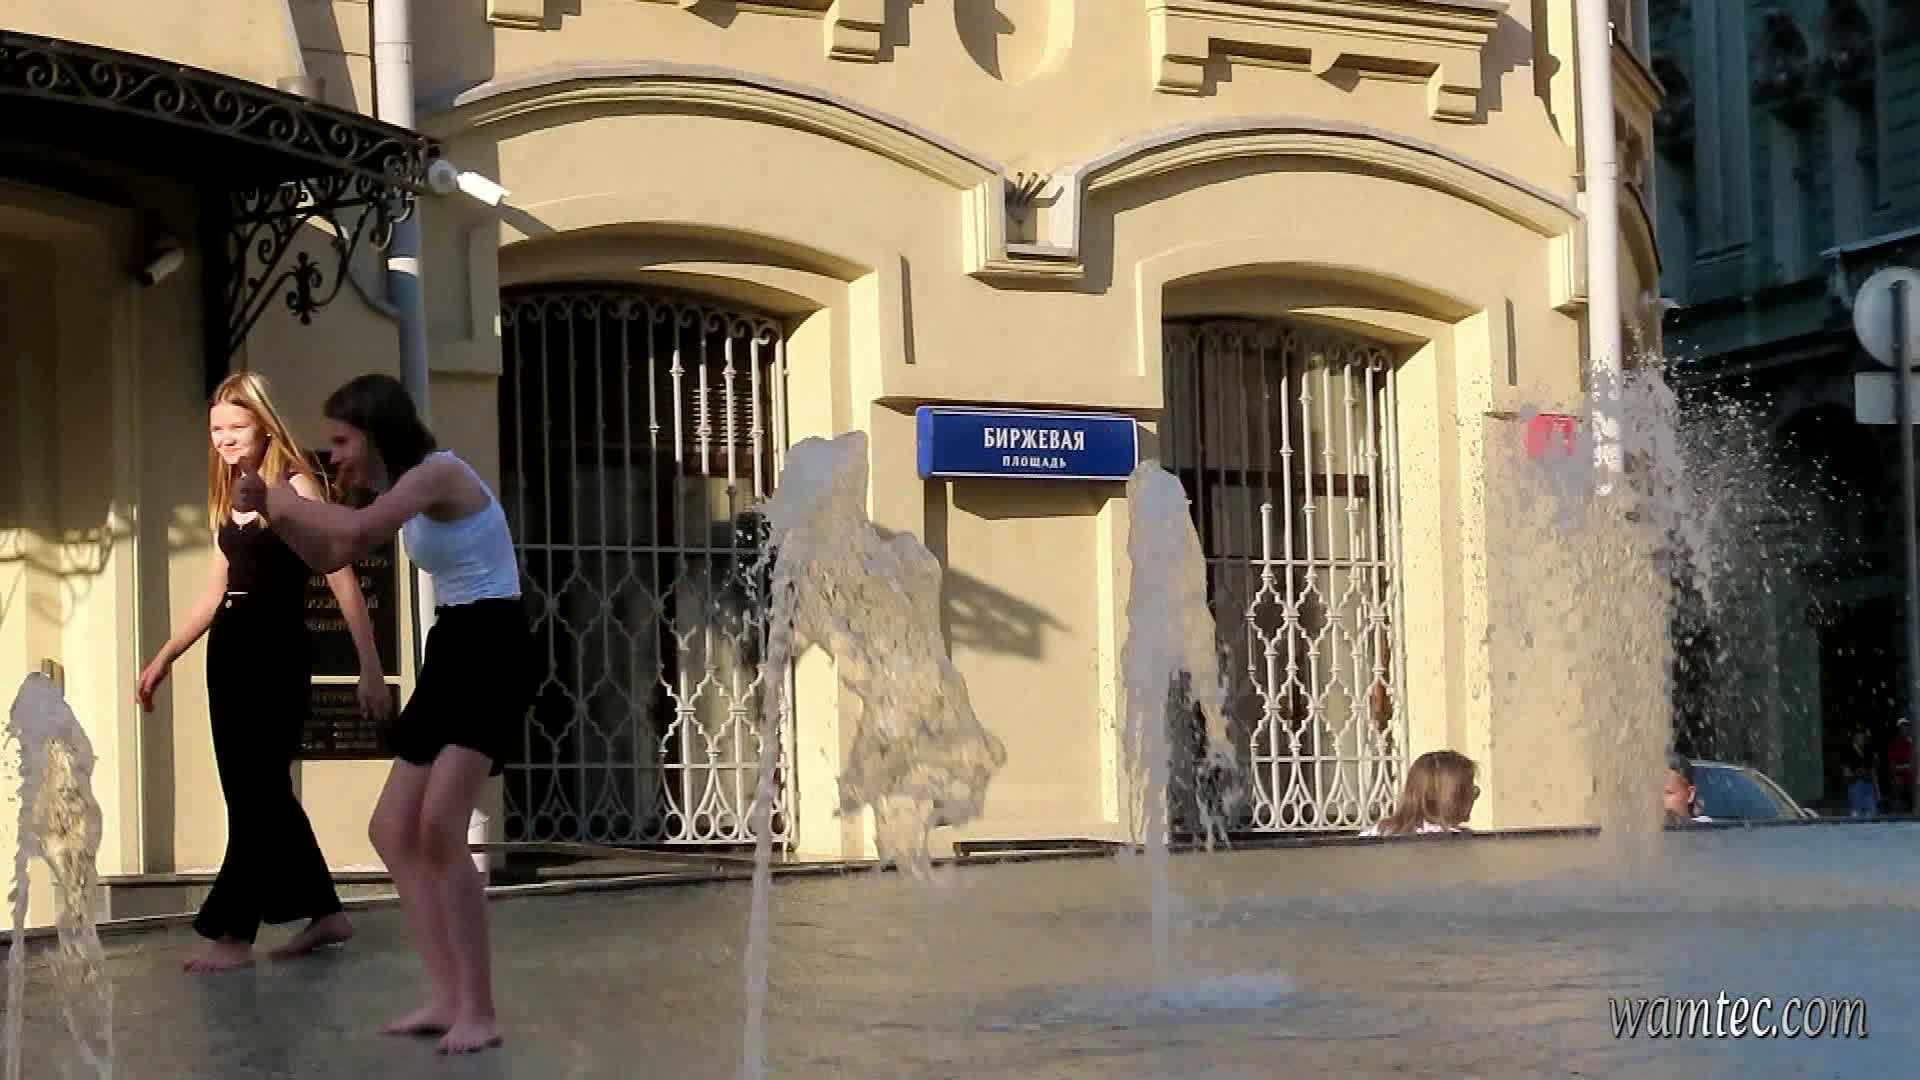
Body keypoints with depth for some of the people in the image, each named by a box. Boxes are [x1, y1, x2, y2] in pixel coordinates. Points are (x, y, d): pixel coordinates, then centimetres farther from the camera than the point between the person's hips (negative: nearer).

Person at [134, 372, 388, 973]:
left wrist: (371, 668, -13)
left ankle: (233, 934, -6)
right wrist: (163, 659, 18)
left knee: (257, 793, -7)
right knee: (255, 791, 10)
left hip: (279, 655, -8)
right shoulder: (227, 501, 14)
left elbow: (343, 583, -10)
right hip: (229, 654, 8)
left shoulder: (296, 488, -7)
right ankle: (325, 913, 20)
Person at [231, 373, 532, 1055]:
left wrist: (287, 501, -11)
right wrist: (272, 509, 7)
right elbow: (330, 557, 24)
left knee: (439, 826, -22)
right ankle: (448, 997, 8)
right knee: (392, 831, 8)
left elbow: (358, 531, -29)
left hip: (491, 652, -11)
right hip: (451, 655, 11)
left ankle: (480, 1011, -16)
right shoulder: (407, 492, 16)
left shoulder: (437, 472, -13)